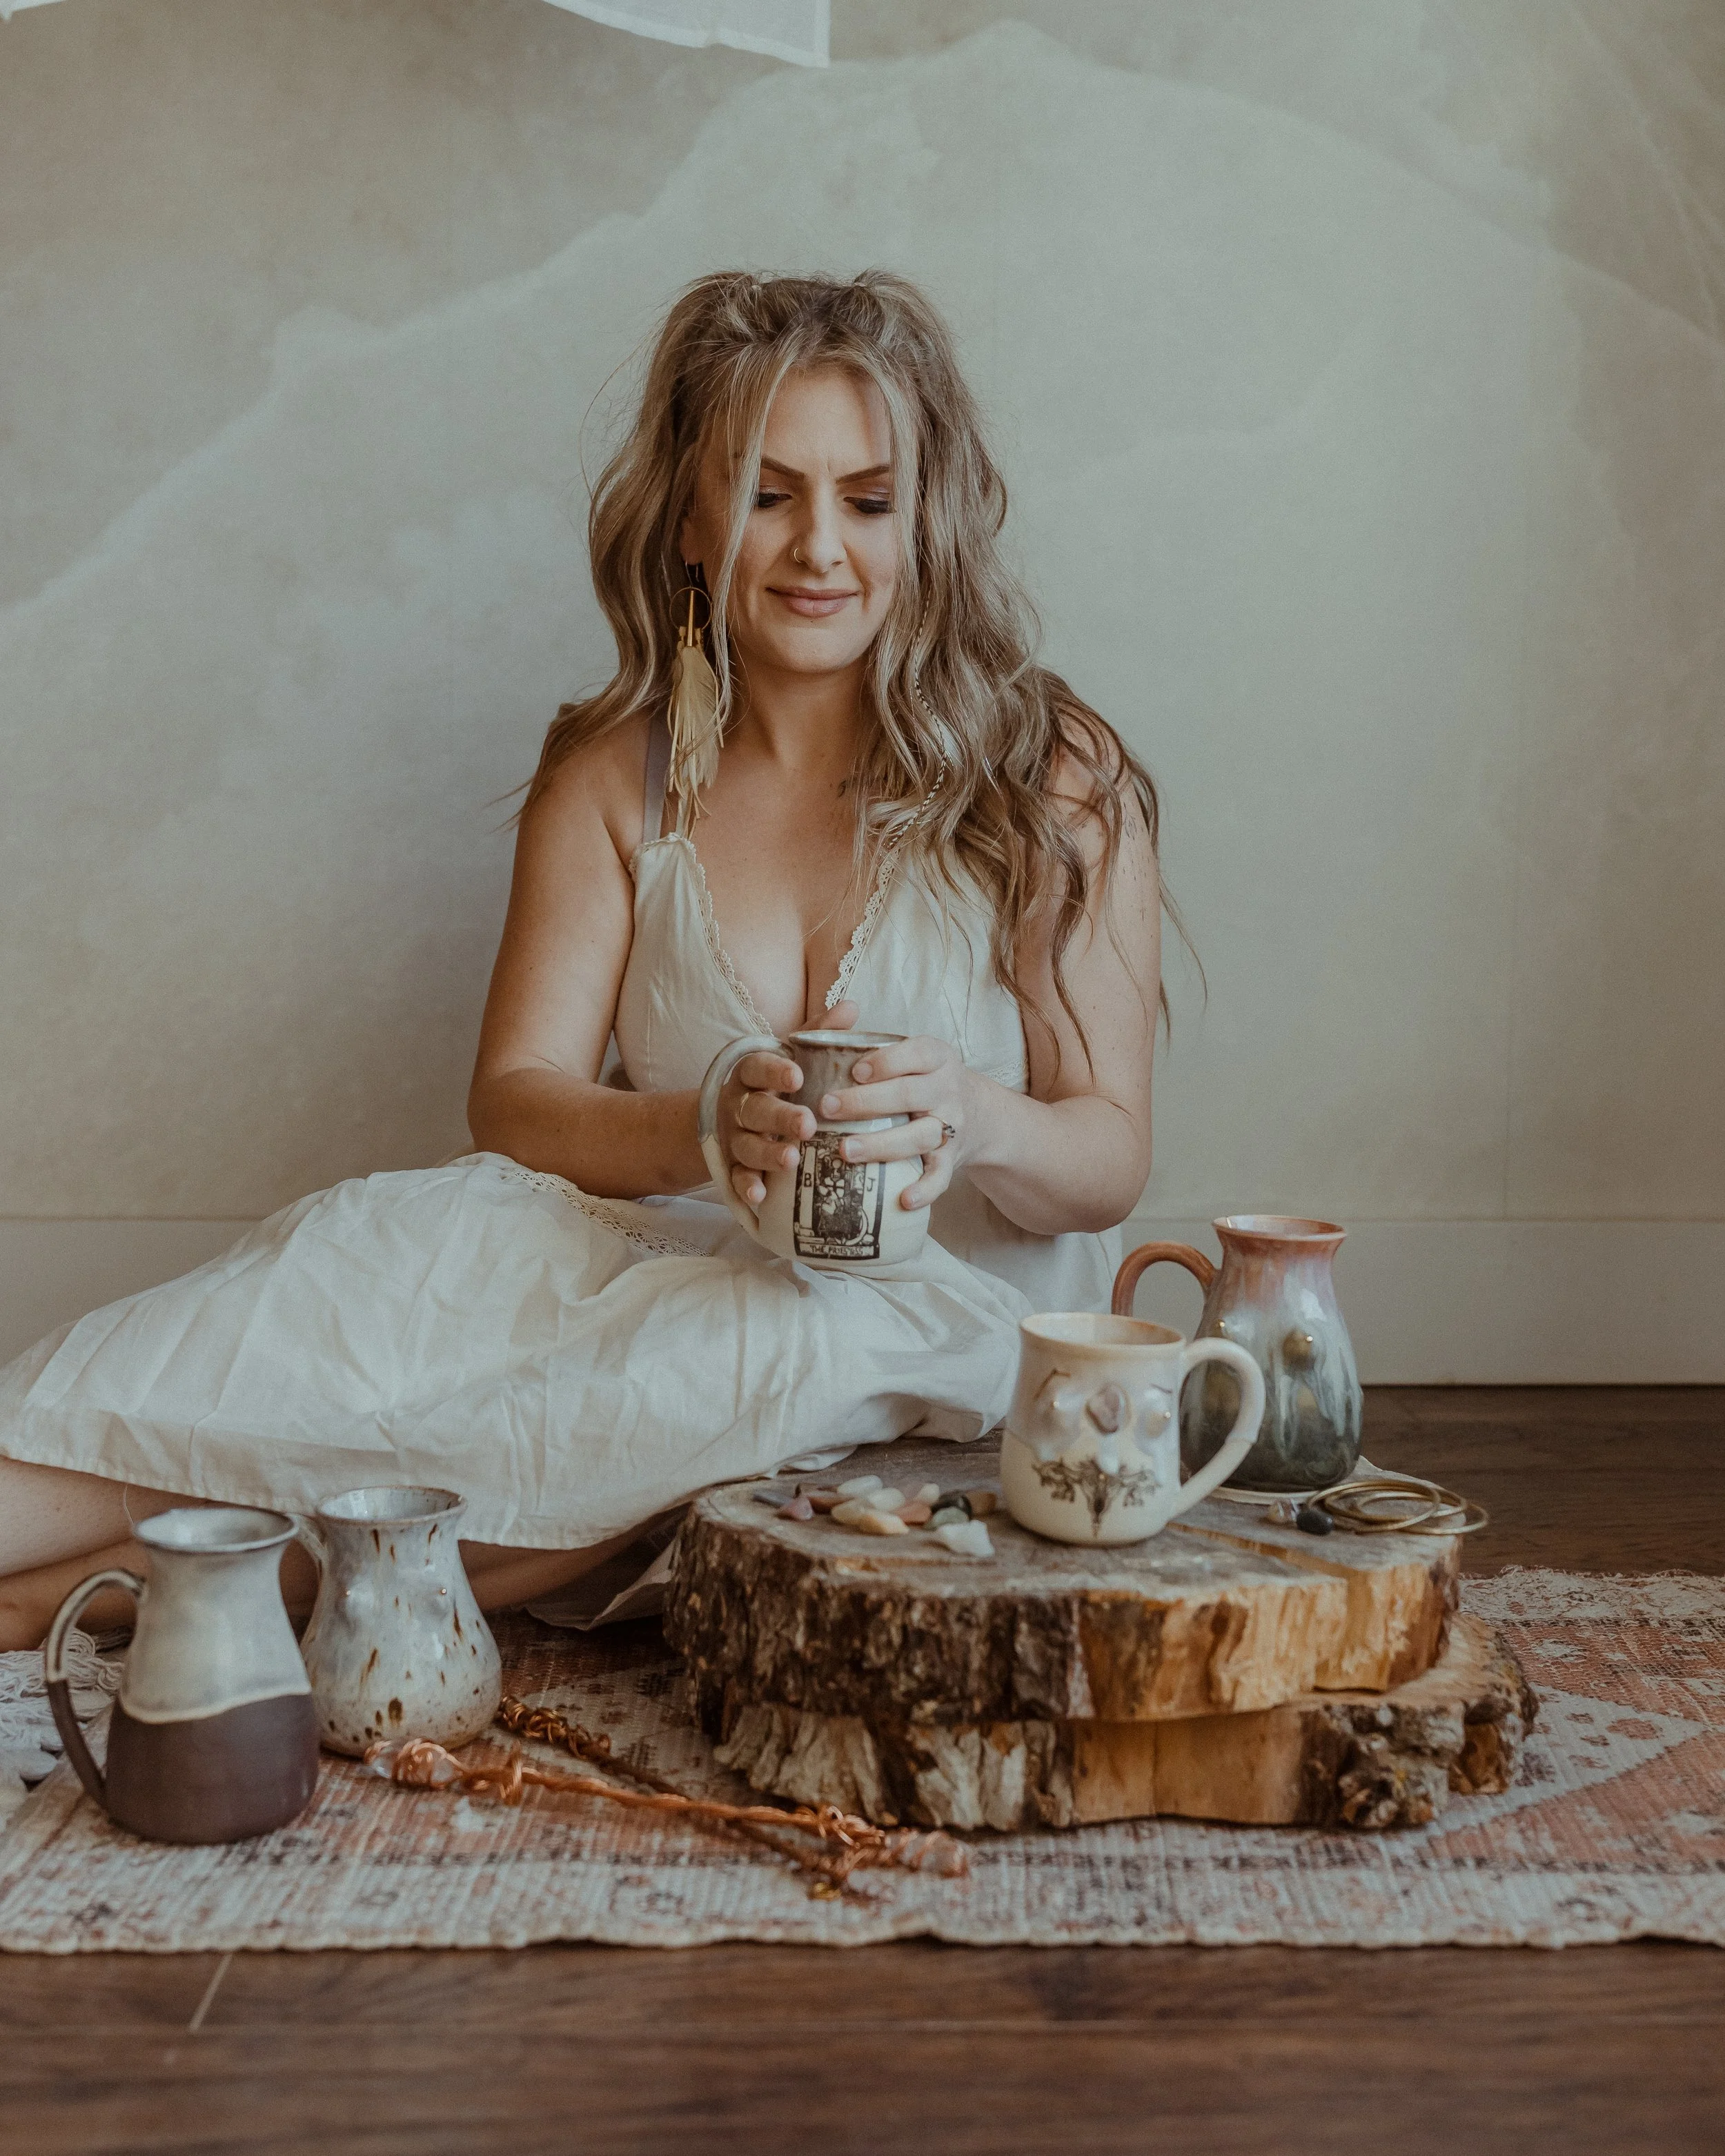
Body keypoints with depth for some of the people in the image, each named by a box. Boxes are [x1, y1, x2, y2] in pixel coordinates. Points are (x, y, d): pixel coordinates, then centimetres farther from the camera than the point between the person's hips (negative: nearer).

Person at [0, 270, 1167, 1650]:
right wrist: (703, 1127, -24)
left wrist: (971, 1121, -26)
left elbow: (1109, 1159, -2)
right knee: (396, 1240, -28)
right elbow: (513, 1104, -2)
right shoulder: (614, 781, 8)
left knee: (768, 1343, -36)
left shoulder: (1054, 779, 0)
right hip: (672, 1272, 3)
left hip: (936, 1332, -2)